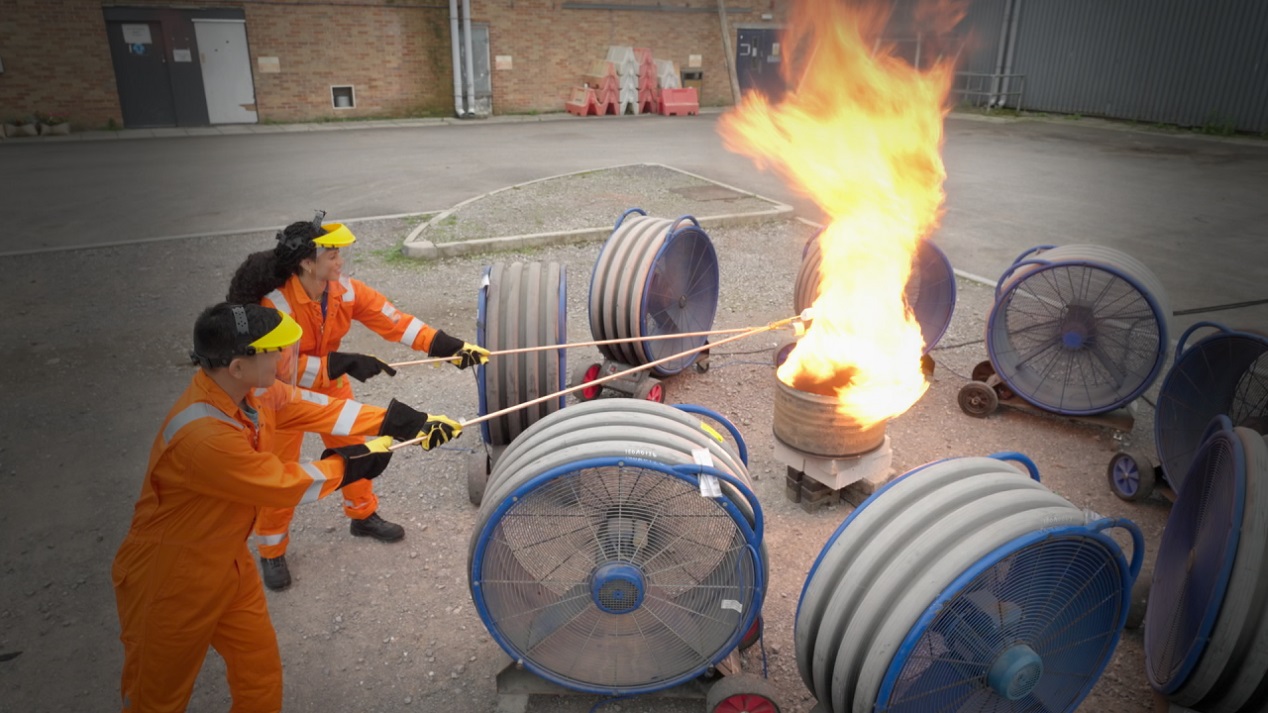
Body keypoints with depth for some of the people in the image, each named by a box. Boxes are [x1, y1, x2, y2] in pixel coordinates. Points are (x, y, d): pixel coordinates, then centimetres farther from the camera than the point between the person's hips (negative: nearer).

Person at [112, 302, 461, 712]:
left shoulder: (255, 391, -10)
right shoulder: (204, 435, -36)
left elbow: (325, 411, -4)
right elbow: (288, 485, -26)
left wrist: (412, 423, -8)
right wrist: (358, 460, -12)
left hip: (227, 564, 8)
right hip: (169, 581, -8)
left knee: (262, 676, 18)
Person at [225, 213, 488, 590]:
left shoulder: (345, 290, -18)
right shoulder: (275, 304, -32)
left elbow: (394, 320, -21)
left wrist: (446, 344, -30)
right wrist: (345, 363, -41)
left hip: (330, 385, 5)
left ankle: (363, 514, 41)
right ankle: (271, 552, 24)